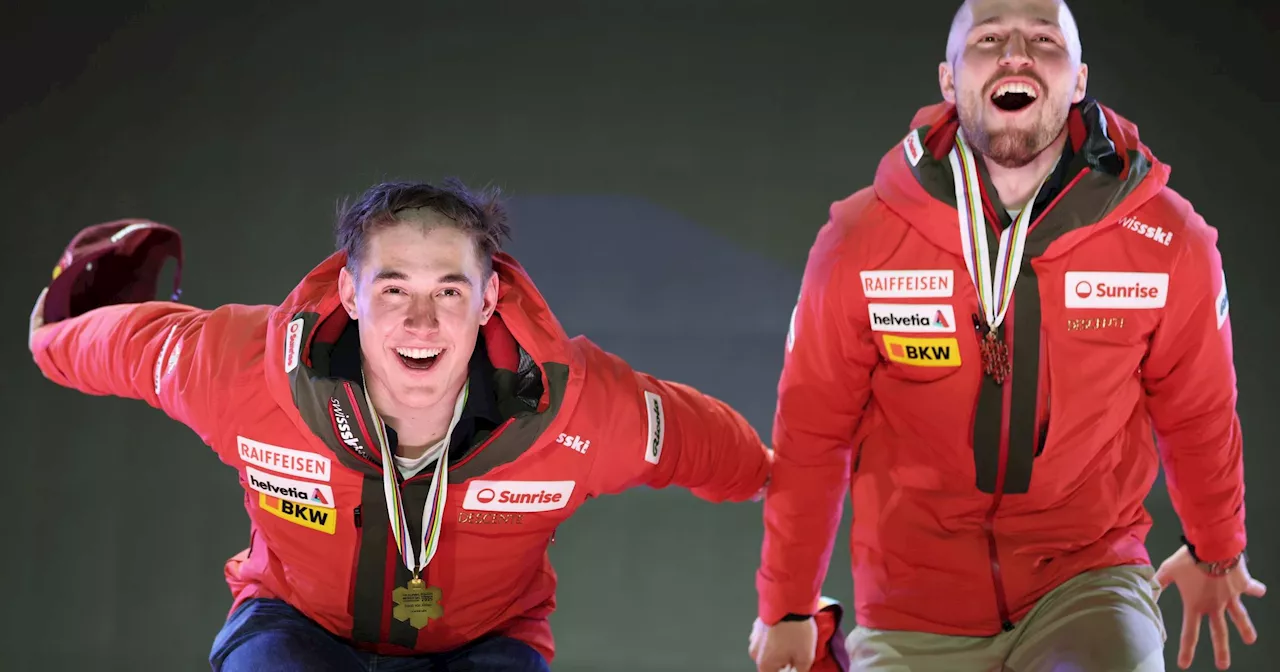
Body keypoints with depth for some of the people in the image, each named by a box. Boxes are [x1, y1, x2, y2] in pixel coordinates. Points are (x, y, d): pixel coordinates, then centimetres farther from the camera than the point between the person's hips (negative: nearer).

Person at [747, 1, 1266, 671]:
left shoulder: (1168, 243, -8)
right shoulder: (860, 242, -9)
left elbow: (1198, 413, 10)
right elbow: (811, 433, 3)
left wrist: (1216, 553, 25)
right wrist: (786, 606, 11)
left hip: (1087, 580, -1)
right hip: (916, 612, 1)